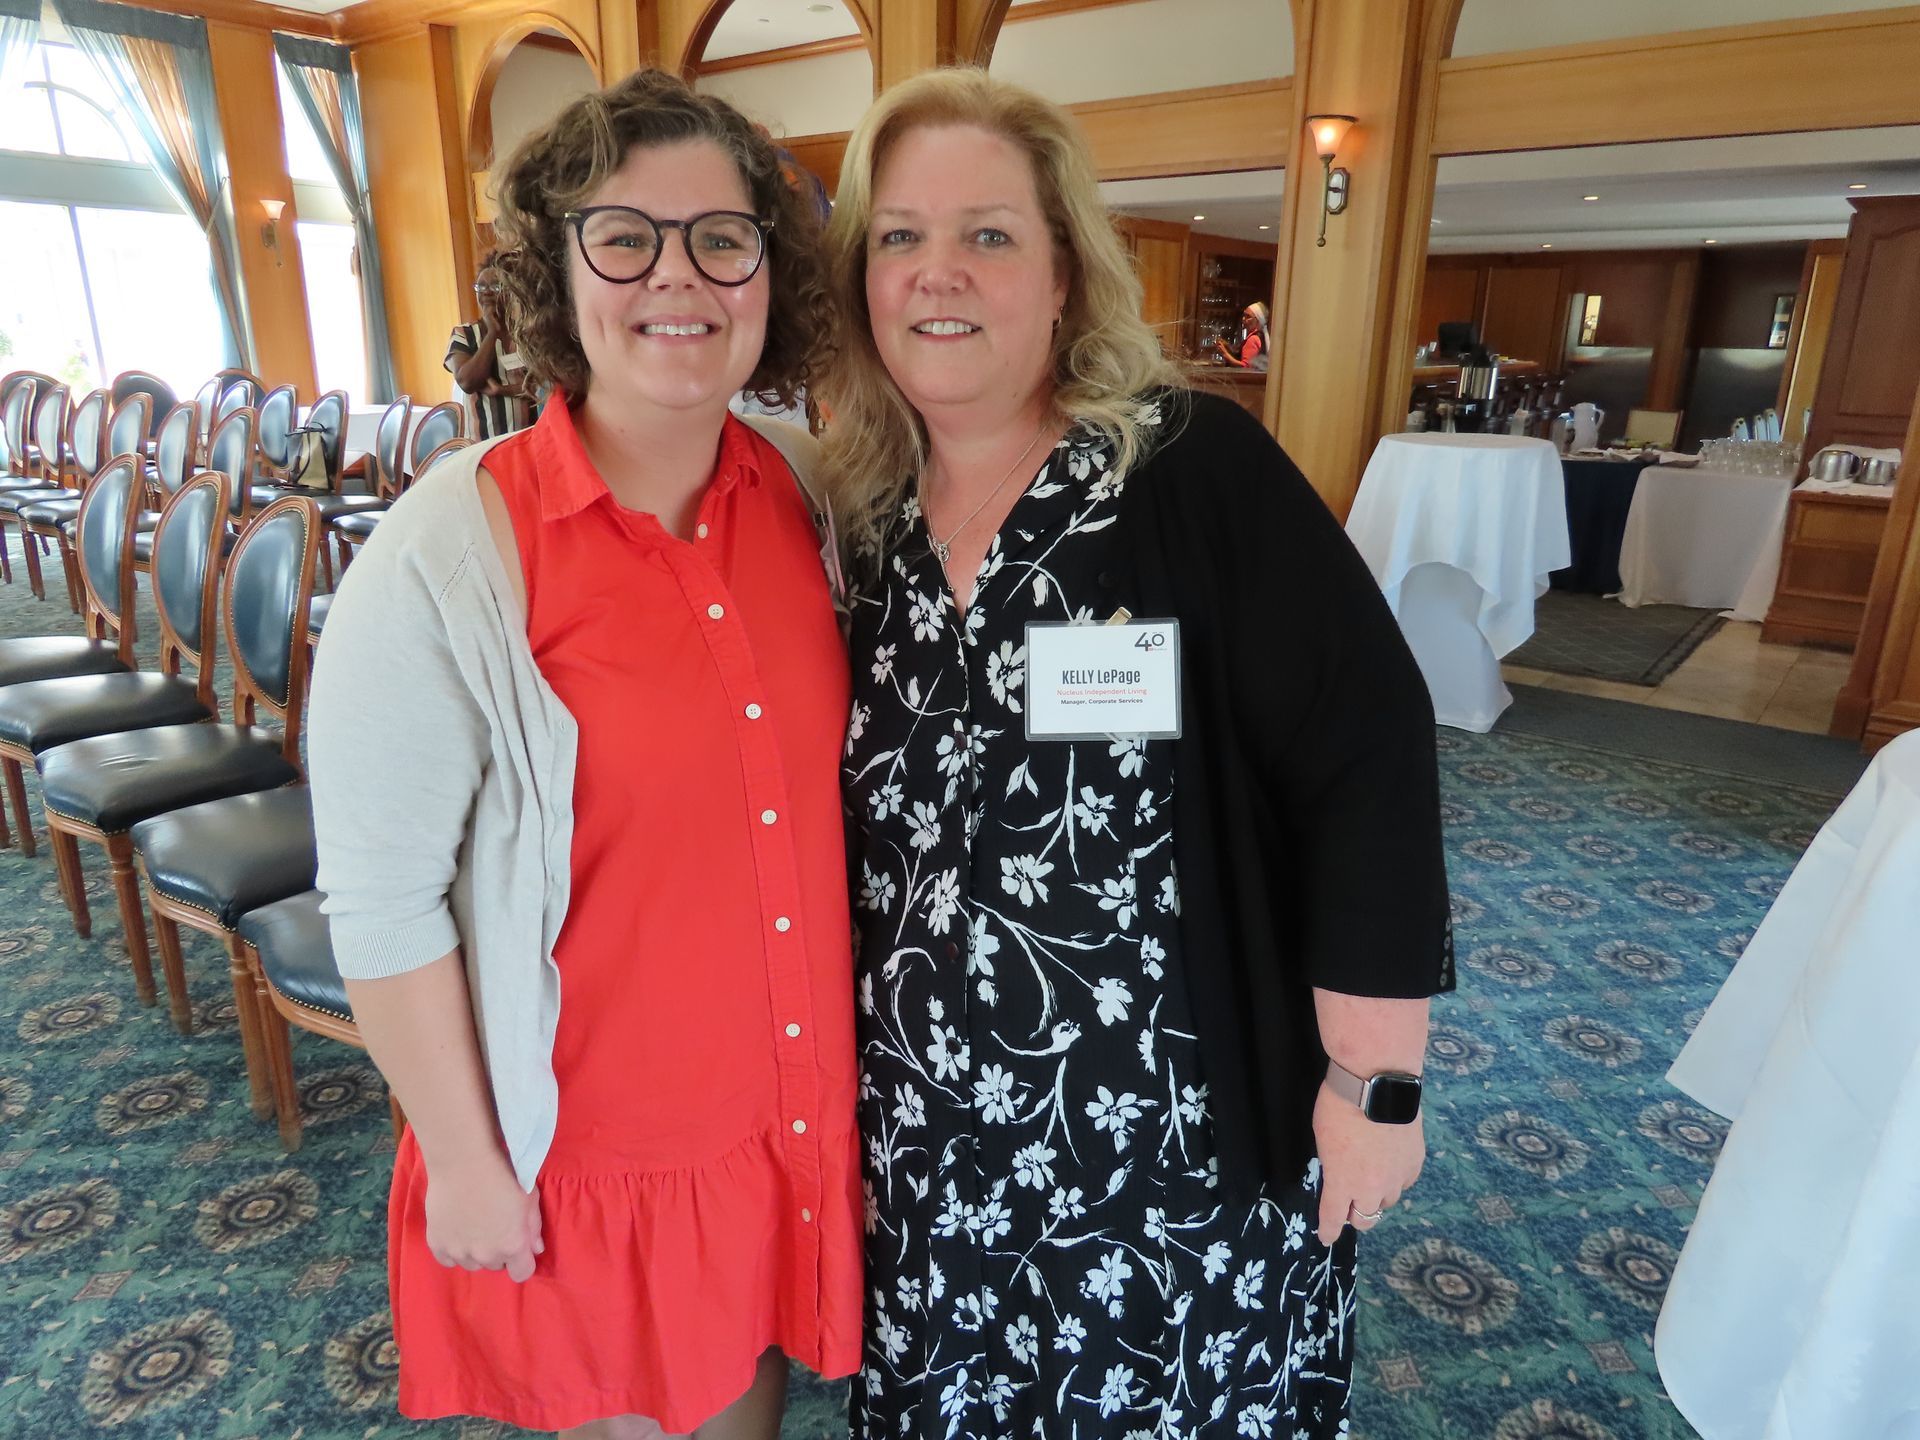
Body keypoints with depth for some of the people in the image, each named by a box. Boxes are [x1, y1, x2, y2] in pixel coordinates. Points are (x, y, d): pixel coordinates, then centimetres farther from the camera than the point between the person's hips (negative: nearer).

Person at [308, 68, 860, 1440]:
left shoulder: (804, 500, -6)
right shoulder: (447, 556, -20)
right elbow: (385, 903, -15)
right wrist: (462, 1159, -9)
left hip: (796, 1104, 4)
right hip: (591, 1129, -3)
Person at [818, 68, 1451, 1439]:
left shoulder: (1198, 471, -15)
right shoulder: (863, 520, -1)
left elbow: (1372, 762, -16)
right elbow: (865, 831, 7)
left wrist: (1374, 1081, -13)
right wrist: (849, 1055, 11)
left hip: (1185, 1127, -4)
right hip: (931, 1133, 5)